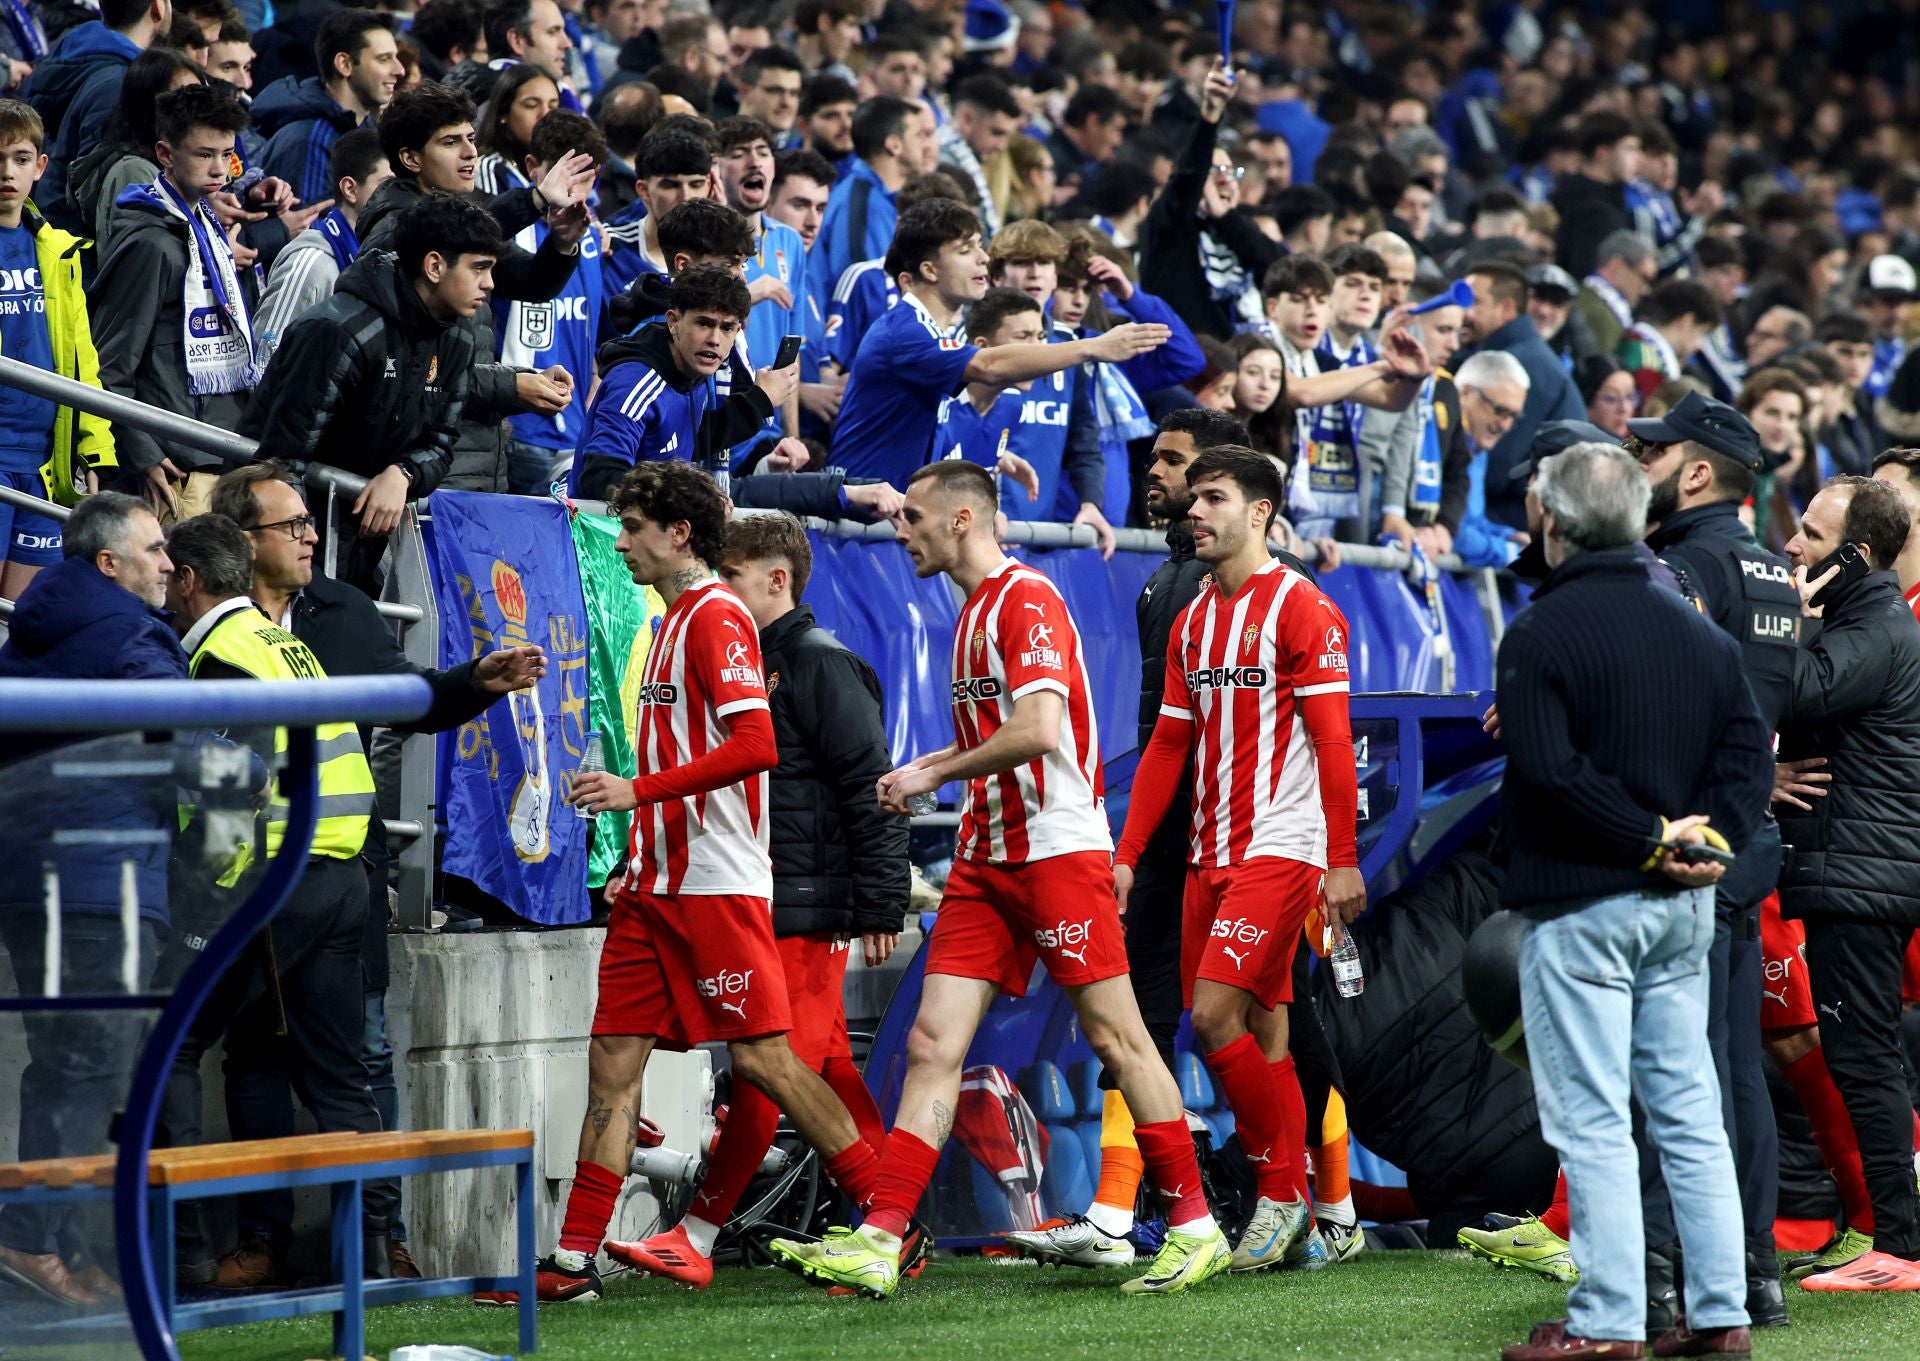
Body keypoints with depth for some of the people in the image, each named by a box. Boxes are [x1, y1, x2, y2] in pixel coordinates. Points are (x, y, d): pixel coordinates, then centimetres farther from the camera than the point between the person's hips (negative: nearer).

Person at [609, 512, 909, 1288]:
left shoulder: (820, 665, -11)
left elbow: (870, 787, -15)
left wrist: (881, 906, -17)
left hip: (807, 910, -9)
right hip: (761, 903, 9)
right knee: (828, 1069, 10)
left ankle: (696, 1240, -11)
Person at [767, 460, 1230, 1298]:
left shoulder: (1027, 598, -11)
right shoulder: (973, 611, 18)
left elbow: (1040, 729, -23)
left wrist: (934, 773, -14)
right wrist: (928, 769, 13)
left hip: (1058, 848, -9)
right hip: (987, 857, 9)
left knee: (1115, 1035, -3)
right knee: (933, 1043, -1)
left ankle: (1195, 1226, 6)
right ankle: (877, 1244, -7)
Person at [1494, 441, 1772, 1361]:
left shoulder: (1539, 634, -11)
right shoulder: (1694, 628, 11)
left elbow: (1549, 770, -20)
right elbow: (1749, 744, 6)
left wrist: (1648, 837, -14)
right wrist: (1711, 835, -4)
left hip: (1579, 905, -7)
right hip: (1683, 906, 7)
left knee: (1591, 1122, -4)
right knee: (1689, 1113, 11)